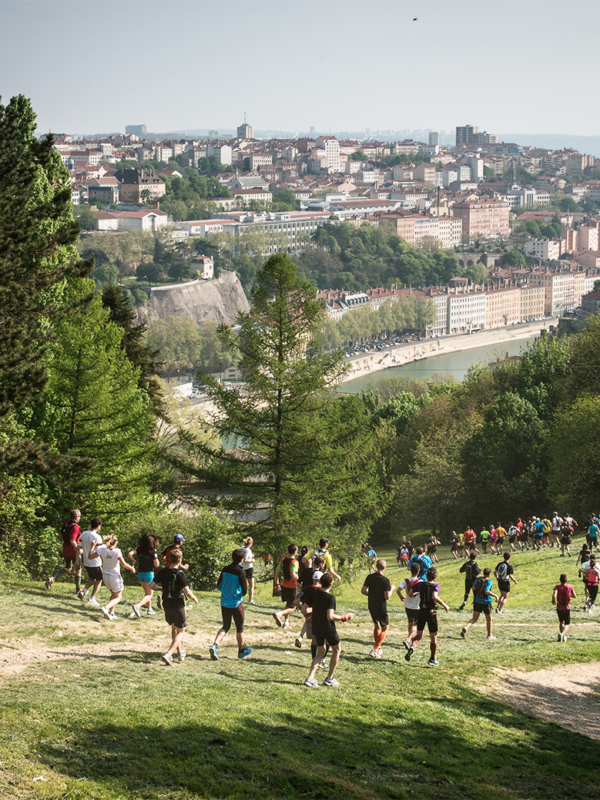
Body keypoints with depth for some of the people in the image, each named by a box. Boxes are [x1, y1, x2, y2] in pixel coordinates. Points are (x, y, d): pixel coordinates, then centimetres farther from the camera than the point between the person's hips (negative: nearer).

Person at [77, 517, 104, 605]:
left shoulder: (84, 534, -1)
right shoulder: (97, 537, -20)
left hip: (86, 562, 6)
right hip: (96, 563, -6)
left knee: (92, 578, 27)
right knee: (99, 580, 13)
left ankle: (84, 590, 7)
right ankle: (92, 599, 11)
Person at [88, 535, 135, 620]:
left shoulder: (102, 550, -8)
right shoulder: (116, 551, -20)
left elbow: (90, 556, -2)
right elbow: (124, 564, -20)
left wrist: (92, 546, 12)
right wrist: (131, 568, -2)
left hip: (105, 576, 5)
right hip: (115, 577, -5)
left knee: (113, 595, 26)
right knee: (118, 597, 7)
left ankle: (111, 613, 17)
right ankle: (106, 608, -18)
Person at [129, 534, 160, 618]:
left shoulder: (139, 549, -3)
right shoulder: (153, 552, -14)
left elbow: (130, 553, -17)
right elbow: (157, 564, -11)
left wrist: (133, 561, 1)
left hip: (140, 573, 5)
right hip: (149, 573, -5)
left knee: (147, 592, 23)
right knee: (149, 594, 0)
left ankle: (149, 609, 28)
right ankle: (137, 606, -23)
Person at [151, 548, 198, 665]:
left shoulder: (162, 572, -2)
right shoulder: (180, 574, -17)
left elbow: (151, 586, -3)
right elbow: (187, 591, -21)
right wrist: (194, 599, -1)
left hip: (167, 605, 5)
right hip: (178, 605, -5)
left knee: (174, 628, 26)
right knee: (180, 632, 5)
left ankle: (180, 652, 36)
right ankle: (168, 654, -13)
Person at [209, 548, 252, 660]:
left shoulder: (225, 570, -1)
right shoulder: (240, 573, -17)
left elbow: (219, 586, 8)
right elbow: (244, 591, -16)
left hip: (224, 603, 5)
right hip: (236, 604, -5)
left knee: (225, 626, 15)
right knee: (239, 627, 14)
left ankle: (214, 645, -8)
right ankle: (241, 650, 27)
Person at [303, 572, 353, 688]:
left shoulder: (314, 593, -1)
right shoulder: (330, 598, -21)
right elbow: (330, 616, -29)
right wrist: (344, 617, -18)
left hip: (316, 628, 6)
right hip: (328, 628, -6)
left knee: (320, 652, 19)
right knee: (336, 650, 17)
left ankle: (310, 678, 2)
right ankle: (330, 678, 18)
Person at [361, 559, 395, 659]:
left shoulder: (370, 577, -2)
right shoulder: (385, 580, -17)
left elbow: (363, 591, -1)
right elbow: (387, 597, -17)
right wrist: (392, 590, 1)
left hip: (371, 606, 6)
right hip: (381, 607, -6)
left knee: (376, 626, 23)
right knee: (384, 629, 5)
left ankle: (378, 648, 33)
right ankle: (375, 650, -8)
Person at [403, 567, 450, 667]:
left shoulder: (421, 584, 0)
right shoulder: (435, 586, -14)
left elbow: (410, 592, 3)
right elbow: (434, 597, -31)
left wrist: (417, 593, 23)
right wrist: (445, 605, -23)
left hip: (421, 612, 4)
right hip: (432, 613, -3)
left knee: (419, 635, 15)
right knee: (433, 637, 12)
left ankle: (412, 645, -18)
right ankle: (432, 659, 18)